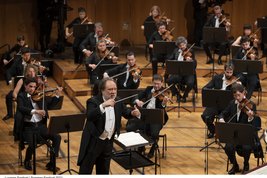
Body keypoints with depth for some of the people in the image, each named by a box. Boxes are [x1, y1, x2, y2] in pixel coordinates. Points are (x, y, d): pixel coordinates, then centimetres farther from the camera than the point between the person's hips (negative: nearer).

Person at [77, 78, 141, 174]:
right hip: (93, 142, -6)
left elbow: (125, 112, 15)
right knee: (85, 172, 1)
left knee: (103, 172, 19)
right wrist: (103, 105, -46)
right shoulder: (93, 101, -17)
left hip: (108, 142, 6)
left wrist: (133, 113, -8)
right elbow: (90, 116, -34)